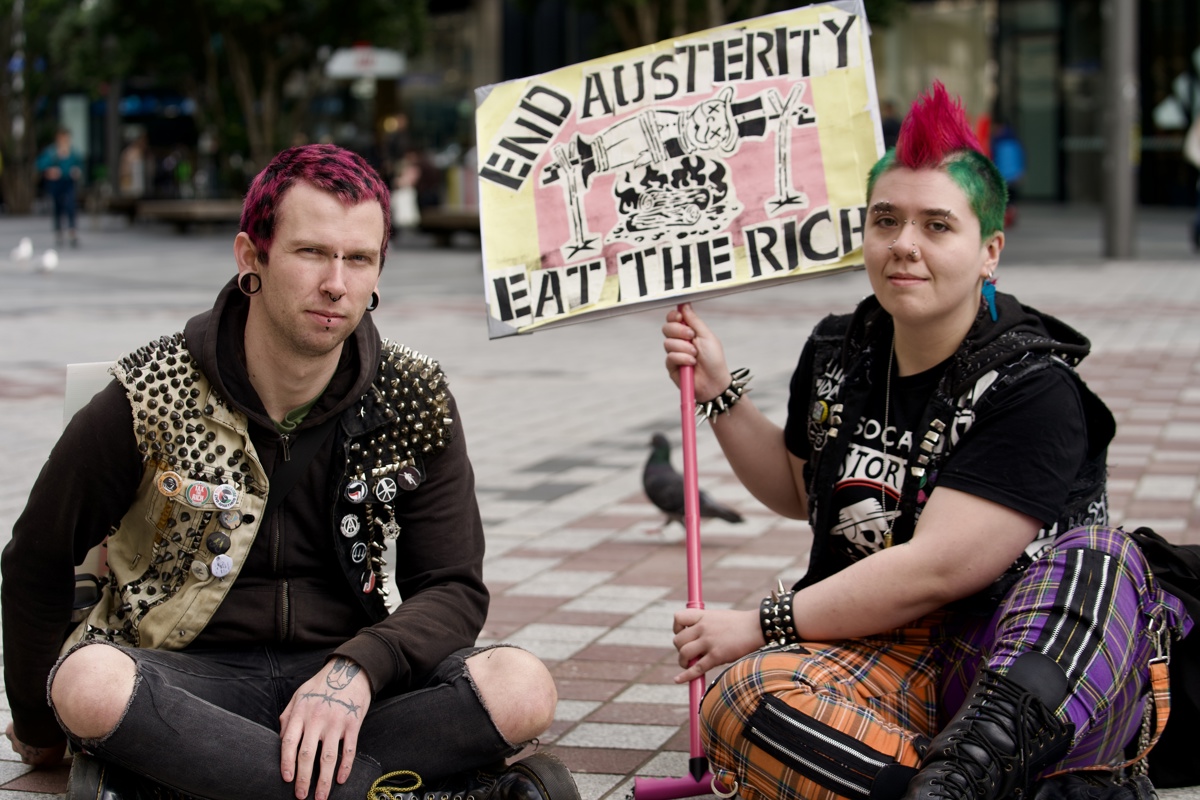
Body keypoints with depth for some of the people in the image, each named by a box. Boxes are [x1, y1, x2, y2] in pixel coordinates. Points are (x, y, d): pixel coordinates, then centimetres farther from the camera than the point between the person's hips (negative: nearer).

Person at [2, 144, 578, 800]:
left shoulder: (414, 400, -1)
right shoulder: (150, 400, -8)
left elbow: (454, 590, 0)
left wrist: (355, 671, -20)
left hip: (340, 674, 1)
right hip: (188, 680, -1)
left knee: (522, 690, -26)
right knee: (92, 683, -38)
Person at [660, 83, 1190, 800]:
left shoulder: (1032, 390, -10)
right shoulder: (836, 353, 10)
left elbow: (934, 569, -18)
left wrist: (758, 625, -12)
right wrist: (719, 391, 17)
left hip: (1016, 669, -4)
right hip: (871, 650, 4)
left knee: (1096, 555, -34)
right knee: (740, 701, -29)